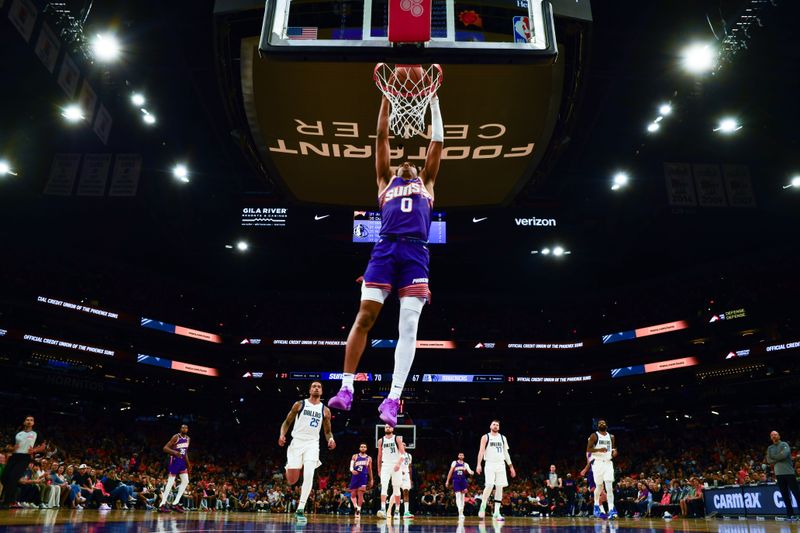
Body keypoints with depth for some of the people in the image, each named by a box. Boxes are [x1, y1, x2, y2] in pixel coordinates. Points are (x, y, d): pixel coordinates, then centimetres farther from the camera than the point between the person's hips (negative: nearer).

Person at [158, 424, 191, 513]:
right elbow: (165, 448, -16)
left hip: (182, 461, 7)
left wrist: (188, 463, 16)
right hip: (174, 460, -7)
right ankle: (162, 505, -4)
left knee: (185, 481, 0)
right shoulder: (176, 437, -12)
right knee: (170, 482, -9)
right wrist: (174, 452, -32)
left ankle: (175, 504, 4)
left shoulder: (188, 438, 10)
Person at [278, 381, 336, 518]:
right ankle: (289, 467, 34)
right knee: (292, 480, -2)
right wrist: (282, 435, -12)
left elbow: (327, 431, 14)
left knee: (309, 476, -18)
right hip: (297, 442, -1)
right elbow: (287, 422, 7)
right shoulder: (299, 404, 3)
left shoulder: (325, 410, 7)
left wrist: (330, 439, -9)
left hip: (312, 444, 1)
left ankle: (300, 508, -8)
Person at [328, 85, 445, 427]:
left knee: (408, 326, -8)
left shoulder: (426, 181, 28)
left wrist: (433, 101, 26)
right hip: (385, 248, 0)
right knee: (364, 317, -8)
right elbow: (382, 137, 22)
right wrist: (387, 97, 20)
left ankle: (392, 400, -9)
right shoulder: (385, 179, 26)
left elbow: (437, 141, 24)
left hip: (415, 253, 0)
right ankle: (346, 388, 0)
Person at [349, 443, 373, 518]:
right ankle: (356, 507, 23)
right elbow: (351, 466, -4)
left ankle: (358, 510, -6)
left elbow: (370, 470, 18)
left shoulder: (369, 458, 12)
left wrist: (371, 480, 14)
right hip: (355, 476, 1)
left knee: (360, 494, -11)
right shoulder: (355, 456, 7)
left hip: (363, 477, 0)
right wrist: (352, 470, -27)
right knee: (353, 494, 3)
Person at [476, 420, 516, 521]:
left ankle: (496, 513, 5)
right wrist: (479, 464, -16)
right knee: (489, 485, -17)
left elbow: (506, 452, 17)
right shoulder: (485, 437, 2)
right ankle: (483, 507, 2)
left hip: (501, 465, 4)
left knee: (500, 487, 0)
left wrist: (511, 466, 12)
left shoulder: (503, 438, 15)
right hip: (490, 464, -4)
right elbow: (481, 451, -5)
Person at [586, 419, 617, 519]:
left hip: (608, 463, 3)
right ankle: (596, 506, 27)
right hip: (597, 462, -3)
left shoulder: (611, 437, 12)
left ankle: (611, 510, -16)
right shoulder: (594, 436, -3)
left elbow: (613, 448, 22)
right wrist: (599, 449, -23)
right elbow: (588, 449, -6)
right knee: (599, 486, 5)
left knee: (609, 487, -10)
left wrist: (614, 451, -2)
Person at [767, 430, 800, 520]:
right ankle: (790, 514, 9)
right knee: (785, 495, 5)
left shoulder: (784, 444, 0)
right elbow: (769, 460, 4)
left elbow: (784, 454, -17)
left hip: (789, 472, -4)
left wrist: (774, 458, -5)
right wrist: (779, 458, -9)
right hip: (779, 473, 4)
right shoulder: (770, 448, 13)